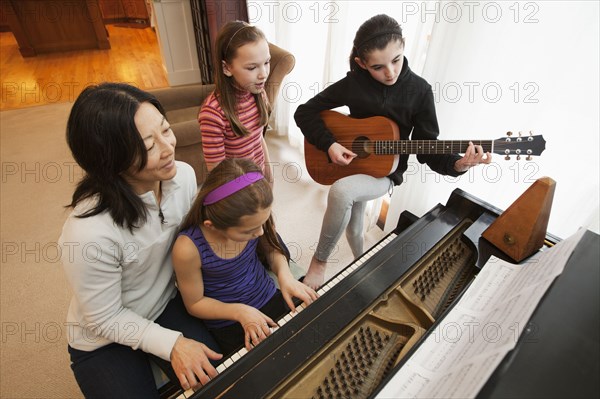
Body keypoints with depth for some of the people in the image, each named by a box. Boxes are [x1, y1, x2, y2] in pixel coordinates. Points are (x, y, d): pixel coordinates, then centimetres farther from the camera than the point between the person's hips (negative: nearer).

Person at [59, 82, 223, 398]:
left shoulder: (183, 175, -19)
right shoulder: (90, 232, -36)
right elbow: (105, 320, -18)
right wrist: (172, 344, -20)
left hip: (167, 304, 4)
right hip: (105, 341, -3)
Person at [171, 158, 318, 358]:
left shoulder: (252, 218, -21)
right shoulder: (189, 249, -30)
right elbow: (195, 304, -12)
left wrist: (284, 274, -18)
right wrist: (240, 311, -25)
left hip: (270, 298, 3)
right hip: (229, 323, -3)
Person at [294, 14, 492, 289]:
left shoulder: (419, 90, -9)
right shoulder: (353, 83, -8)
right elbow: (305, 112, -5)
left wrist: (457, 164, -26)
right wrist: (329, 145, -19)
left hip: (386, 172, -2)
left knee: (341, 192, -33)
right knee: (353, 229, 16)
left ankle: (320, 259, -10)